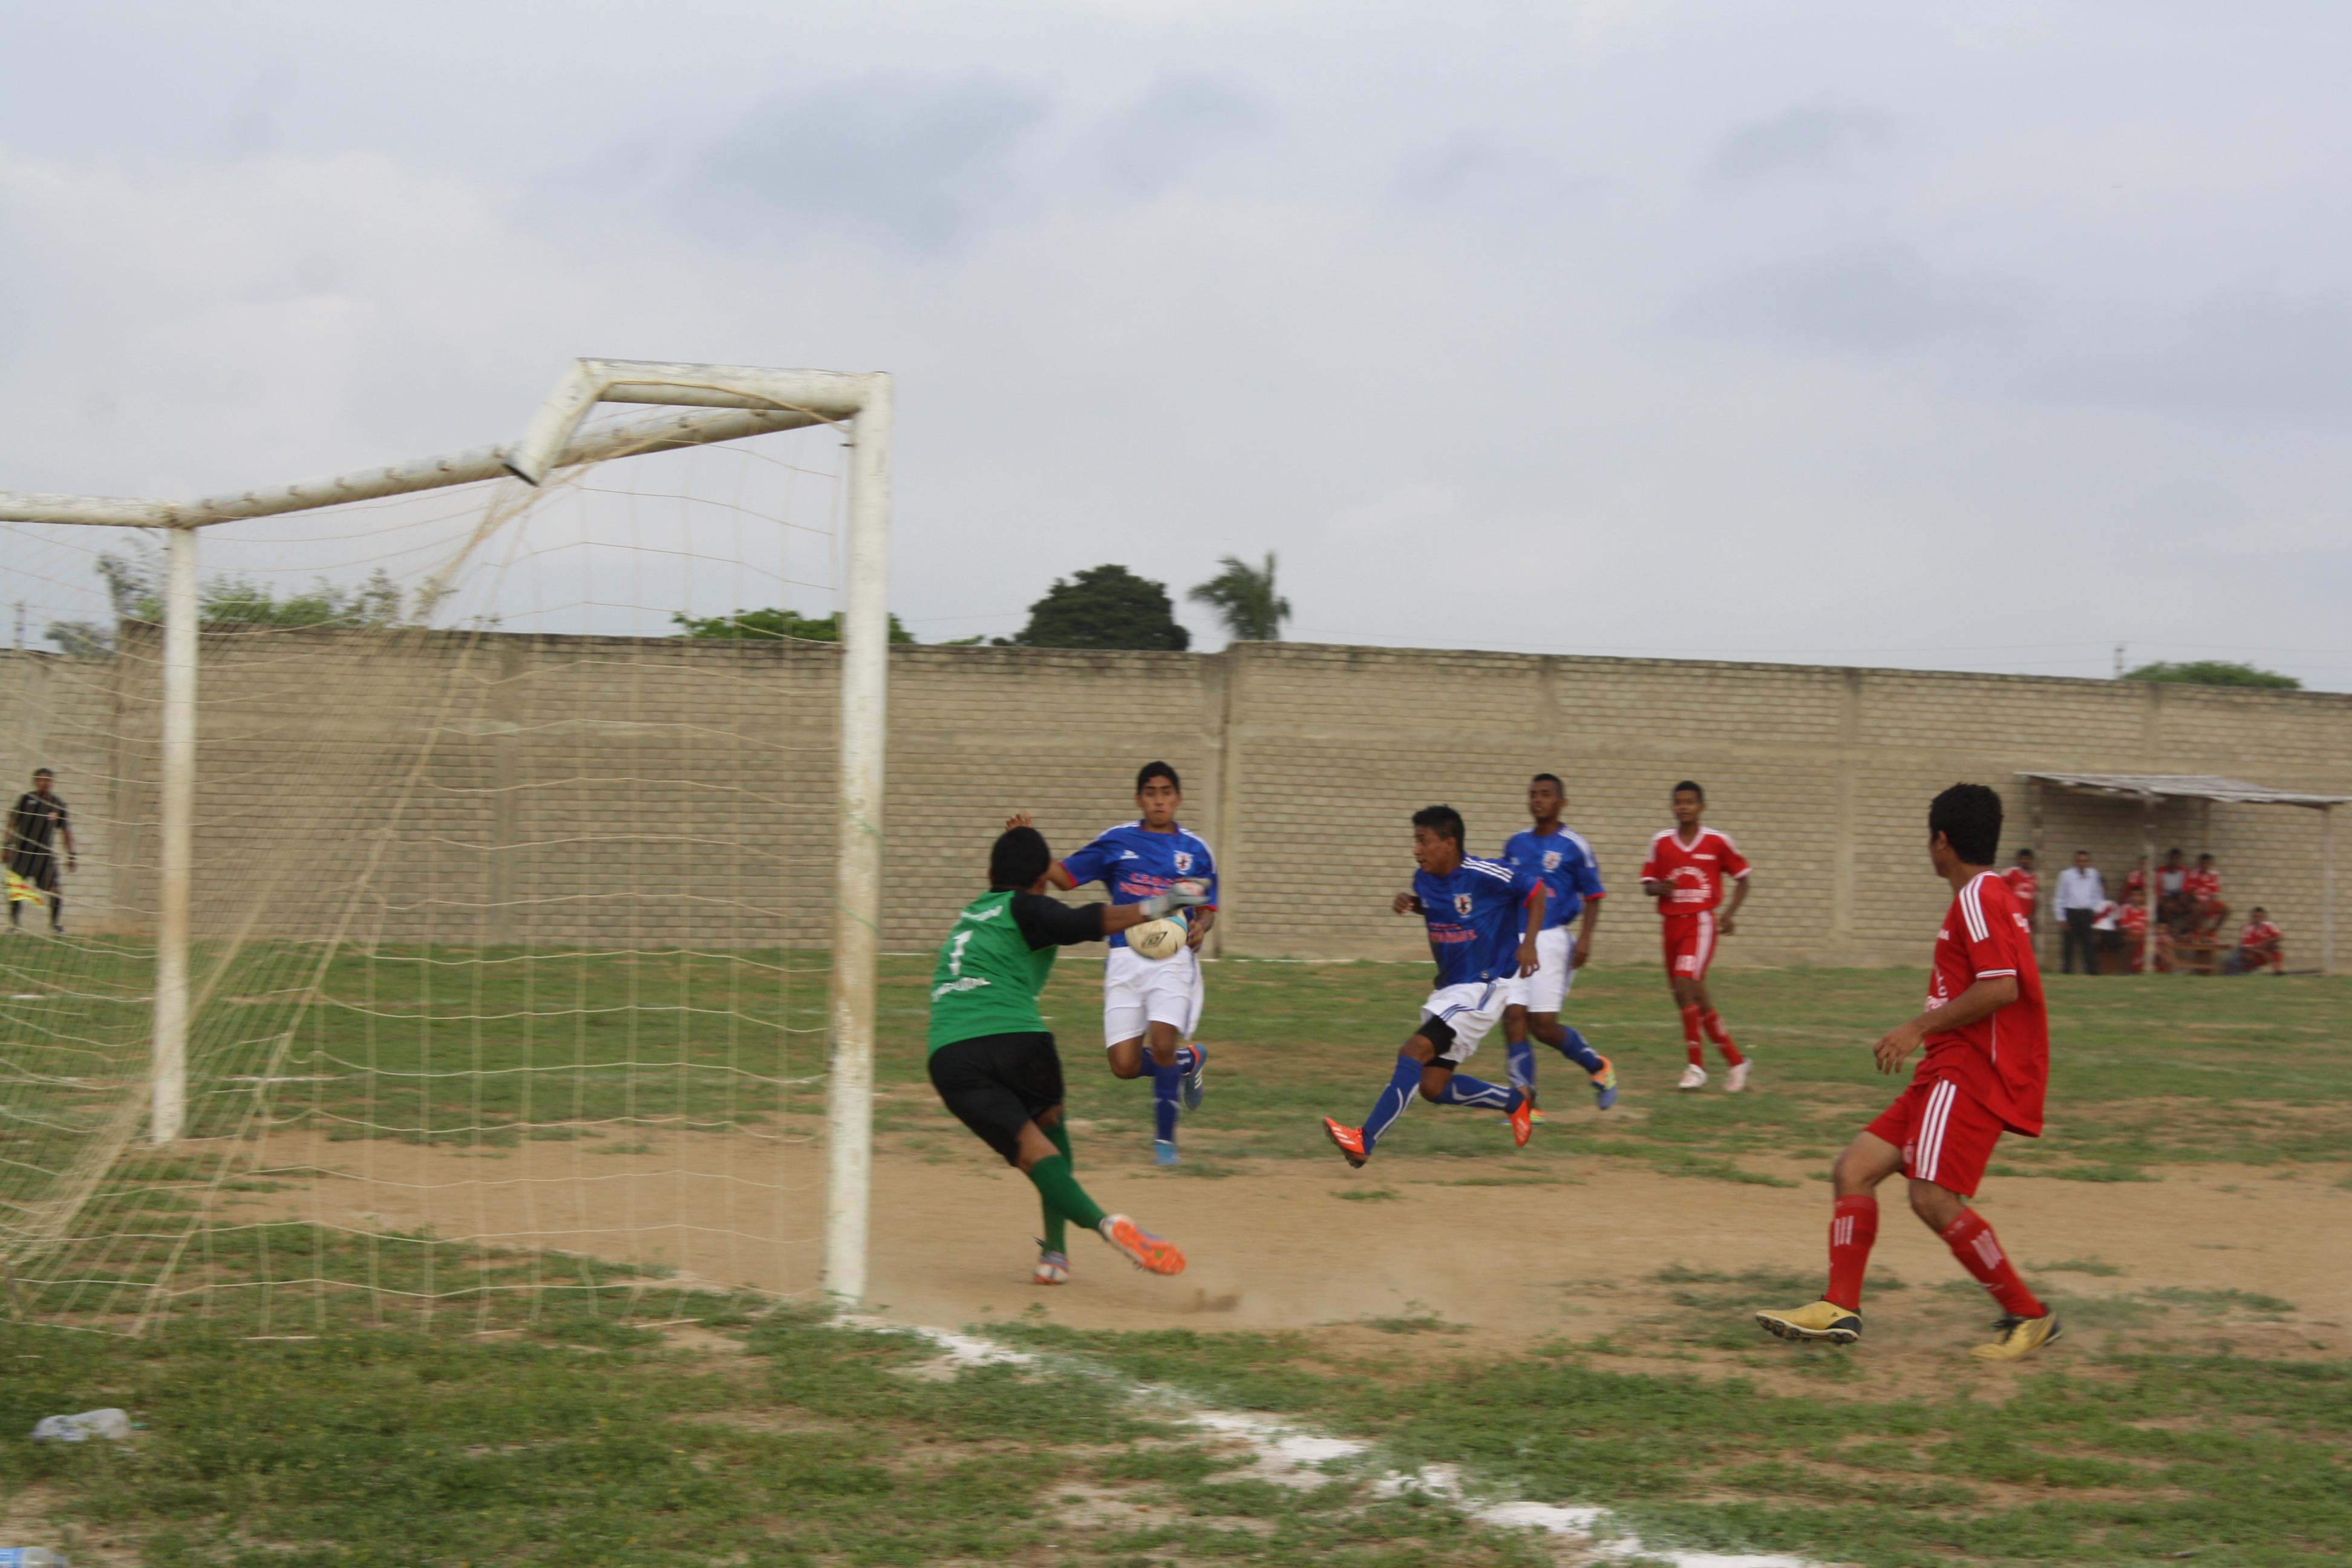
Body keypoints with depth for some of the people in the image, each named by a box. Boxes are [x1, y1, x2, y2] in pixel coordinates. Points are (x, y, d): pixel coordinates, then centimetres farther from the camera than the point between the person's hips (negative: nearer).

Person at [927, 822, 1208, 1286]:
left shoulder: (970, 914, 28)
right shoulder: (1026, 909, 9)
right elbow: (1085, 923, -11)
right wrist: (1156, 907, -19)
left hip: (949, 1054, 3)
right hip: (1015, 1038, -3)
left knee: (1030, 1146, -8)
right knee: (1049, 1121, 24)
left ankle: (1101, 1222, -35)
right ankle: (1056, 1251, 10)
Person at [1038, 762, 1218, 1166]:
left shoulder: (1195, 851, 8)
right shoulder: (1115, 841, 7)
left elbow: (1208, 909, 15)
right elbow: (1065, 877, 9)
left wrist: (1200, 928, -9)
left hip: (1173, 957, -1)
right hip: (1125, 957, 1)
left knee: (1162, 1044, -23)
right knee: (1125, 1066, -6)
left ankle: (1164, 1137, -3)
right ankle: (1189, 1061, 27)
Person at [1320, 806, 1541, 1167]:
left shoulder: (1485, 876, -17)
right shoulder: (1424, 879, 2)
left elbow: (1535, 891, -5)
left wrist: (1528, 944, -14)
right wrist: (1408, 904, 2)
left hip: (1481, 986, -8)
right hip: (1447, 986, 8)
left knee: (1415, 1051, -22)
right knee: (1433, 1088, 6)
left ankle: (1364, 1141, -27)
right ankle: (1515, 1102, 29)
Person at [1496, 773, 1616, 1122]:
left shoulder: (1574, 847, -3)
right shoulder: (1516, 844, 11)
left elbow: (1593, 897, -1)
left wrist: (1584, 939, -11)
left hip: (1551, 939, -5)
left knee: (1543, 1024, -8)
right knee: (1513, 1017, -7)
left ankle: (1598, 1066, 19)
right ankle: (1526, 1102, -4)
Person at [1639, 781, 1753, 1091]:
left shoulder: (1718, 842, -2)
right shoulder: (1661, 842, 5)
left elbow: (1742, 879, 8)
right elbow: (1648, 884, 10)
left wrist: (1730, 914, -4)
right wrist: (1658, 888, -13)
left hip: (1701, 923, -5)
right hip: (1672, 923, 5)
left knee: (1686, 982, -22)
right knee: (1694, 996, 8)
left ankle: (1696, 1065, -16)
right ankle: (1735, 1060, 21)